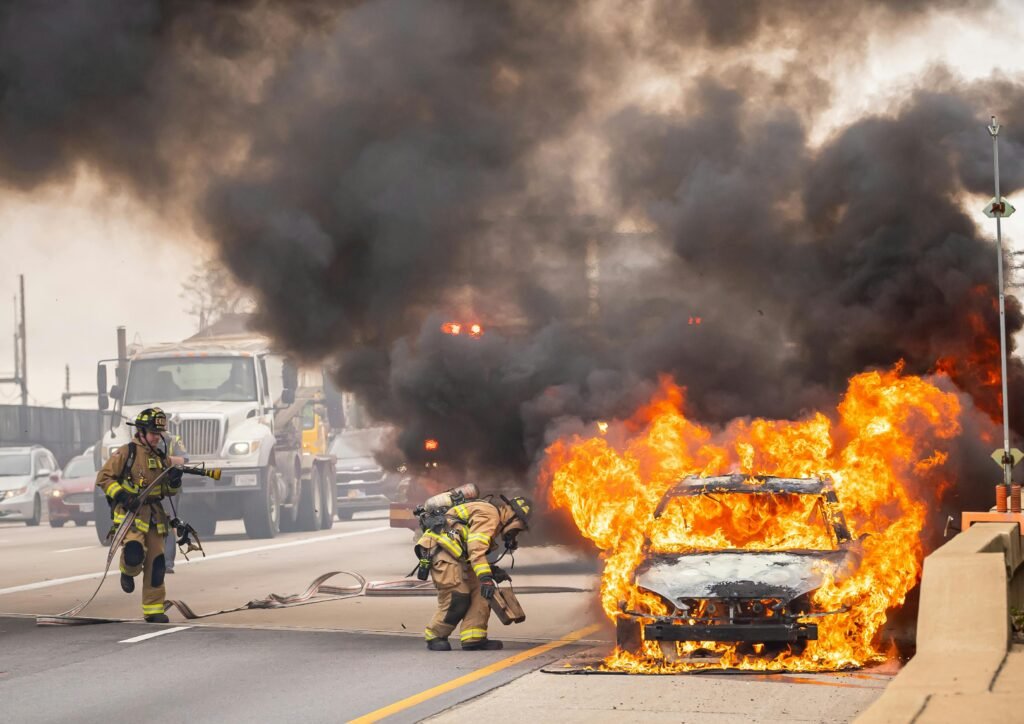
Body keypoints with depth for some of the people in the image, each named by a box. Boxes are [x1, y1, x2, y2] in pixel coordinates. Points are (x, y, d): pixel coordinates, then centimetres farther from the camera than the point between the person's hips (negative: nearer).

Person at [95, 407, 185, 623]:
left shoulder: (162, 457, 15)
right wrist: (121, 495, -17)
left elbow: (169, 491, 20)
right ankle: (128, 572, 9)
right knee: (134, 553, -27)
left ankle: (153, 609, 12)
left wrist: (174, 481, -3)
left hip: (154, 514, 6)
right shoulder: (126, 453, -4)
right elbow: (103, 477, -4)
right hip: (130, 512, -6)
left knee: (156, 563, 4)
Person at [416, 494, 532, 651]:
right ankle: (434, 636, 6)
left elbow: (471, 552, 27)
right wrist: (485, 578, -28)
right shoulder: (489, 514, -9)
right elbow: (476, 549, -22)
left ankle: (474, 639, 3)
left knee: (479, 593, 4)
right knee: (457, 601, -12)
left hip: (456, 557, 11)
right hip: (442, 551, -11)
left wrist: (493, 571, 17)